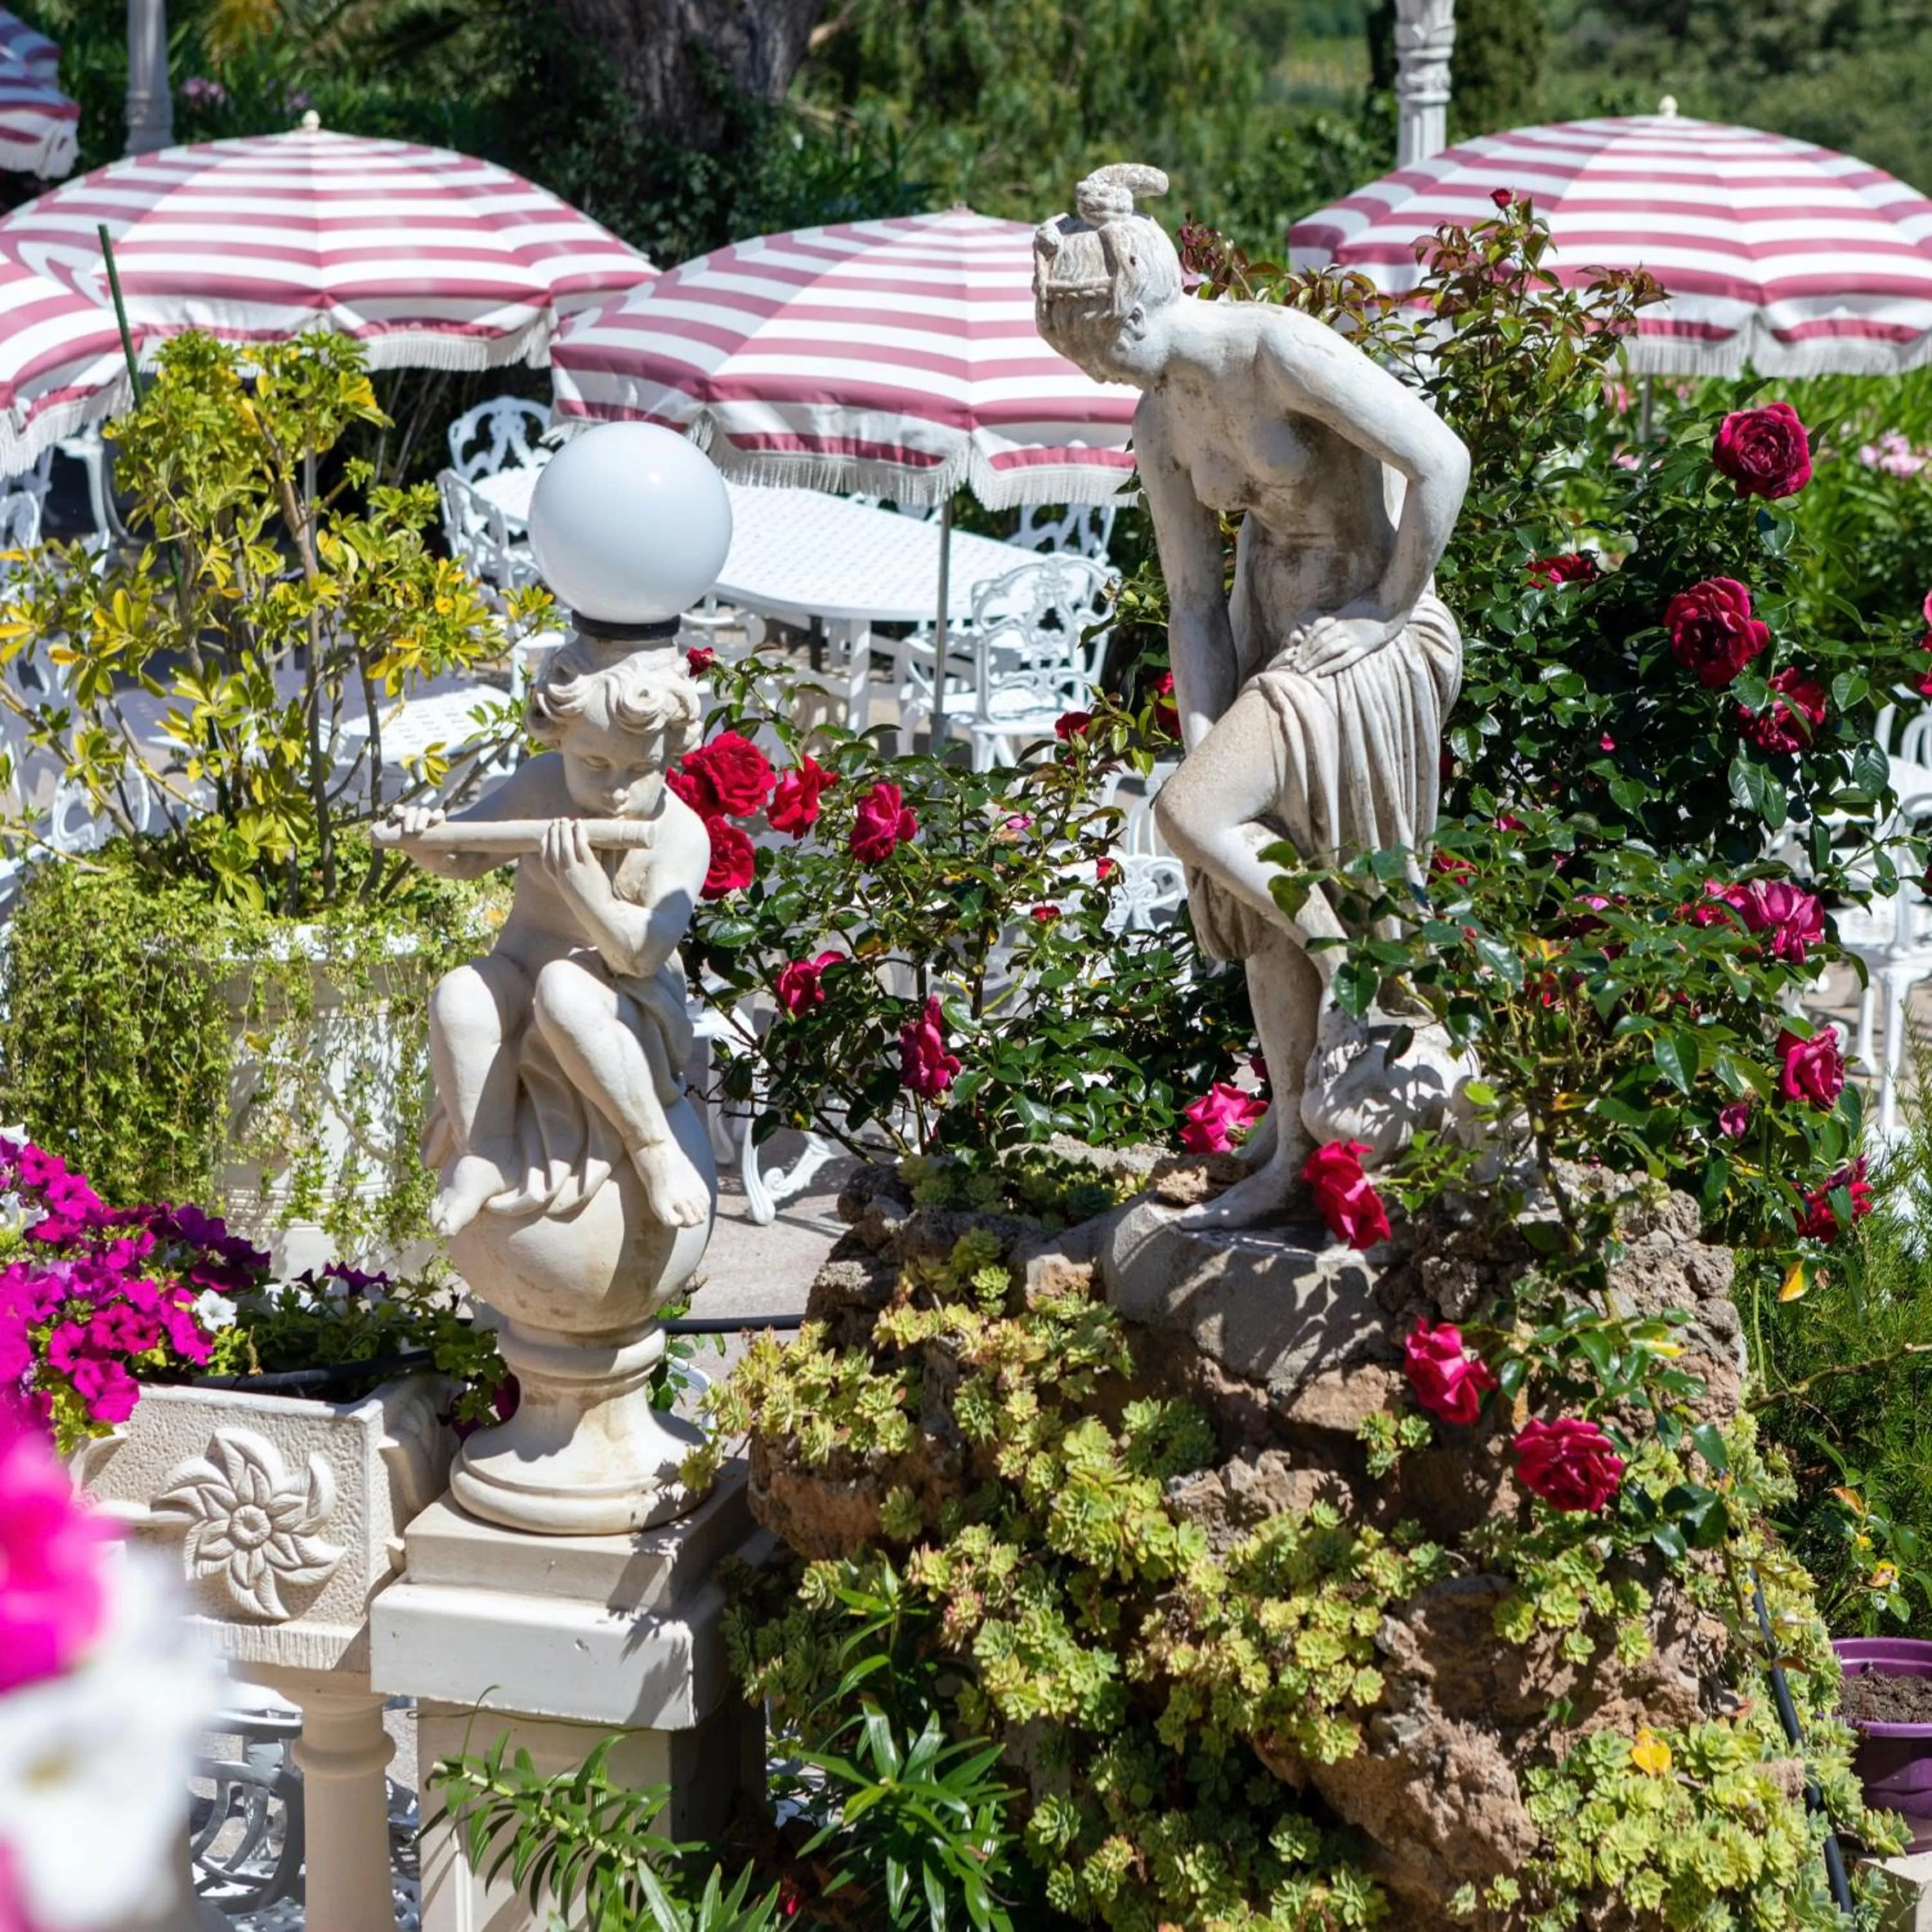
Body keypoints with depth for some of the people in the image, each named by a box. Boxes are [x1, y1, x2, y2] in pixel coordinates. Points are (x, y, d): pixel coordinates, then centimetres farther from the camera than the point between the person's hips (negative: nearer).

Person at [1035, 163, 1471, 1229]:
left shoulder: (1282, 350, -21)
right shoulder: (1160, 425, 3)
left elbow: (1442, 460, -23)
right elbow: (1192, 601, 5)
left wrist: (1388, 609, -15)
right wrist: (1202, 736, -6)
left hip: (1373, 634, -8)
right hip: (1267, 626, 8)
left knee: (1190, 815, -22)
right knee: (1253, 893, 7)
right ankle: (1292, 1150, 18)